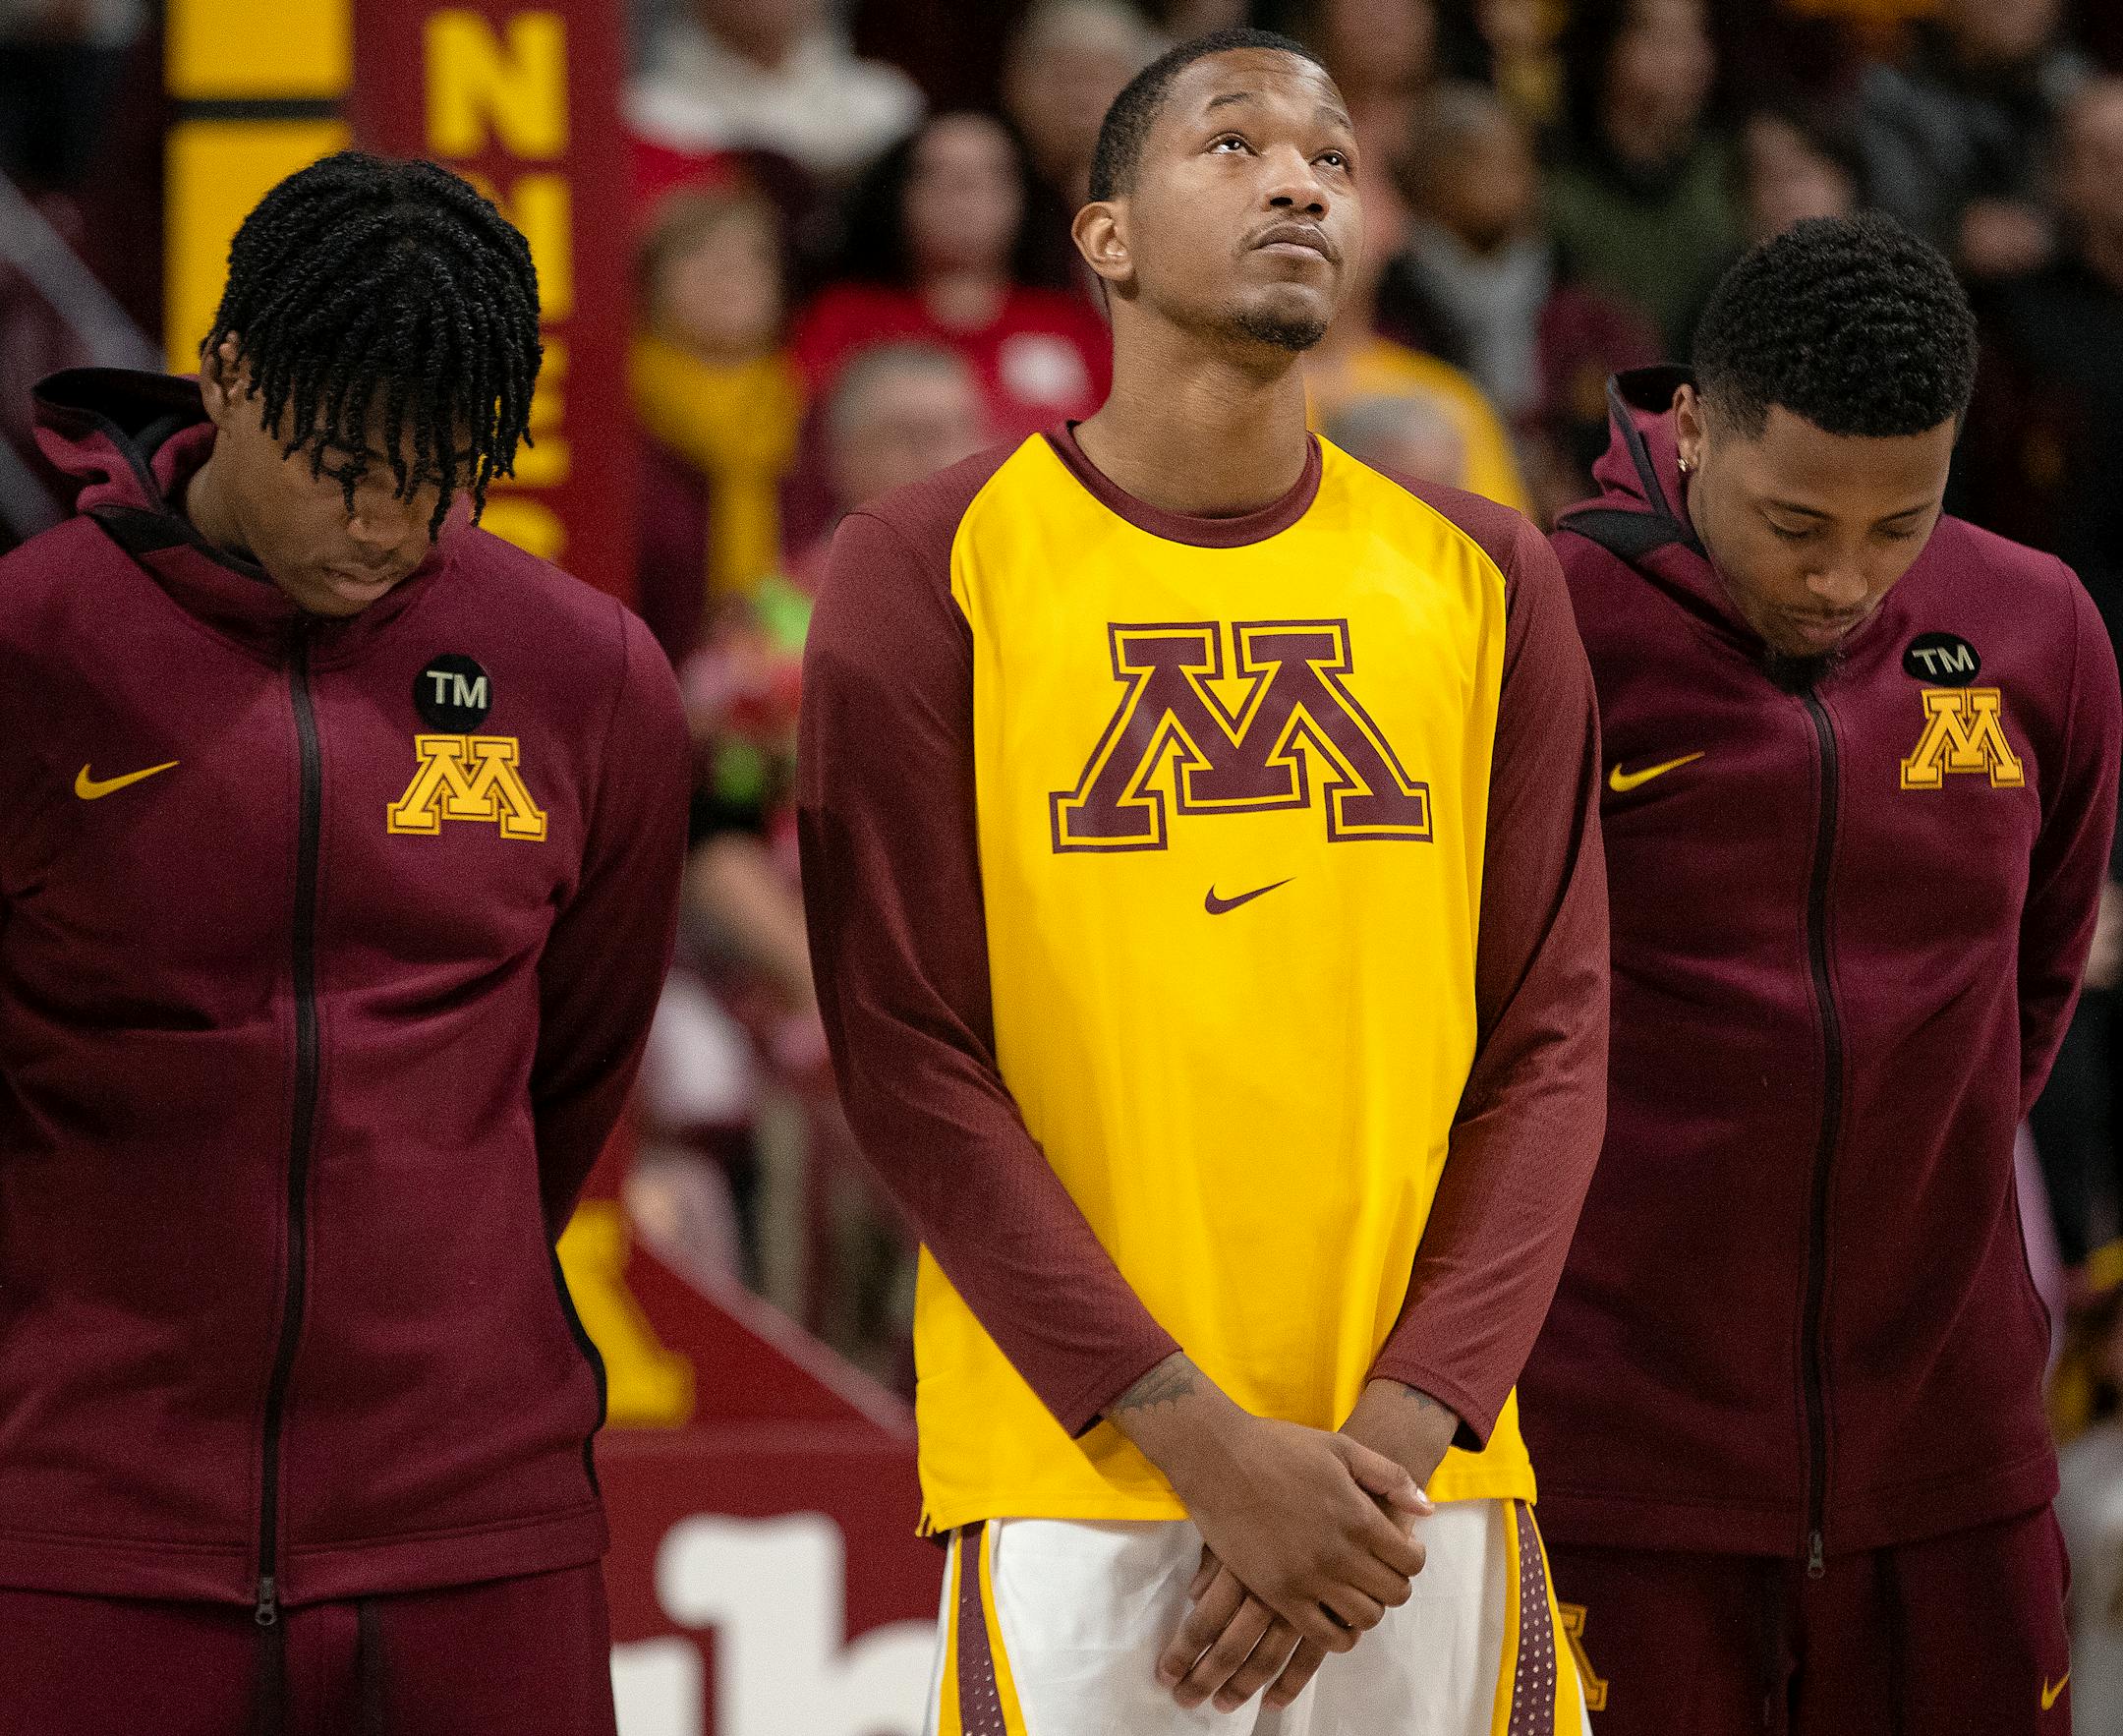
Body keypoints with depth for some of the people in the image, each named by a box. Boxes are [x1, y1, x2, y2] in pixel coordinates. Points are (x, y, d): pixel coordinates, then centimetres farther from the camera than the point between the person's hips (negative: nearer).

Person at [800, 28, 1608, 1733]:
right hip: (1077, 1467, -3)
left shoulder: (1482, 581, 9)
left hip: (1419, 1469, 3)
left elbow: (1550, 1045, 6)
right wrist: (1204, 1439, -12)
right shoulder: (933, 571, 0)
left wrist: (1395, 1434, -8)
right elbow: (908, 1059, -5)